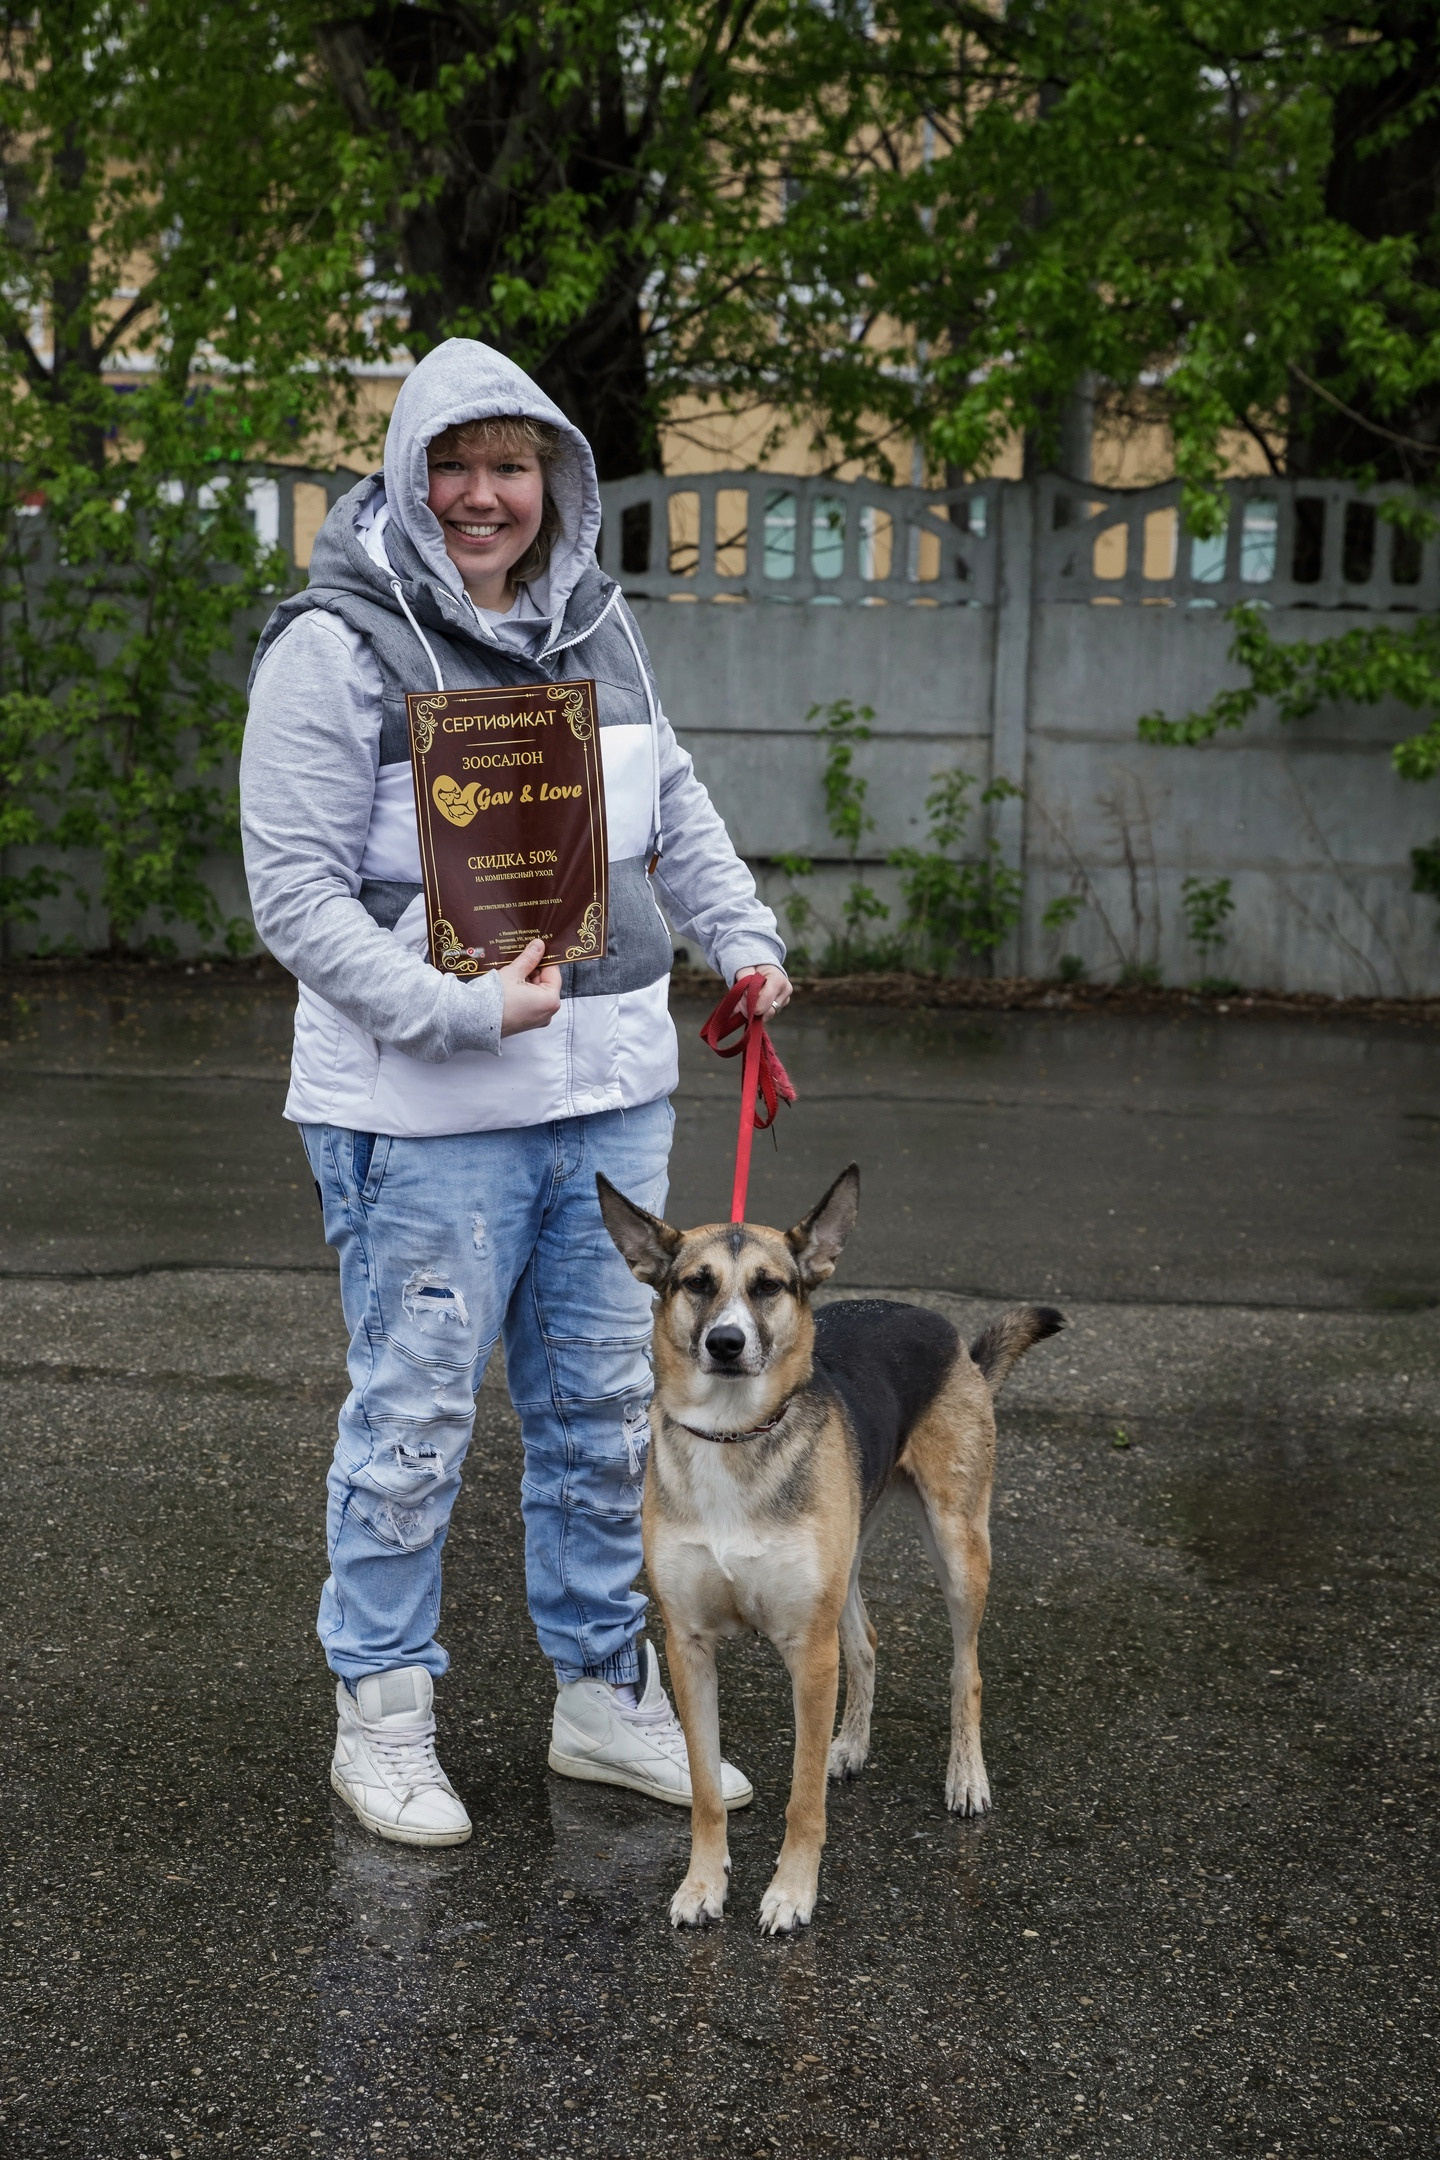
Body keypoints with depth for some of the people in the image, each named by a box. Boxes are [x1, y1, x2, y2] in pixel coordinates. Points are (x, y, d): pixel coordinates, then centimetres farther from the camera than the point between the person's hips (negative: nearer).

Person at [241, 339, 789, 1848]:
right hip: (423, 1108, -6)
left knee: (606, 1408, 14)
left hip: (610, 1089, 6)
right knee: (413, 1416, 3)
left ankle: (604, 1695, 29)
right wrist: (459, 1008, -21)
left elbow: (672, 805, 24)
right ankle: (379, 1713, 20)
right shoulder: (338, 645, -11)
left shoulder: (594, 623, 10)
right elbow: (294, 891, -13)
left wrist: (742, 933, 10)